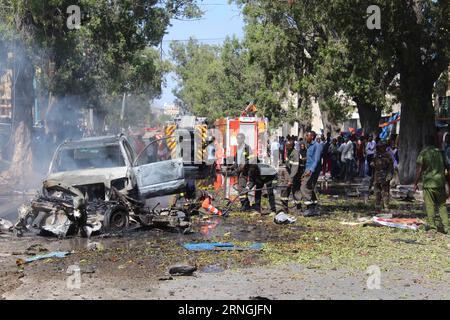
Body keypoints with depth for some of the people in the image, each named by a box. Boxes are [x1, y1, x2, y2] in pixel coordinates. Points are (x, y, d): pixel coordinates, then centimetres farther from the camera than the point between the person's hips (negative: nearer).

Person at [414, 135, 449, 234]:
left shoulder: (423, 153, -5)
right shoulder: (439, 152, 4)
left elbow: (419, 170, -7)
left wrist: (416, 183, 0)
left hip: (428, 182, -3)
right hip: (440, 182, 3)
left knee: (430, 204, 3)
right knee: (442, 204, 9)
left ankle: (431, 225, 4)